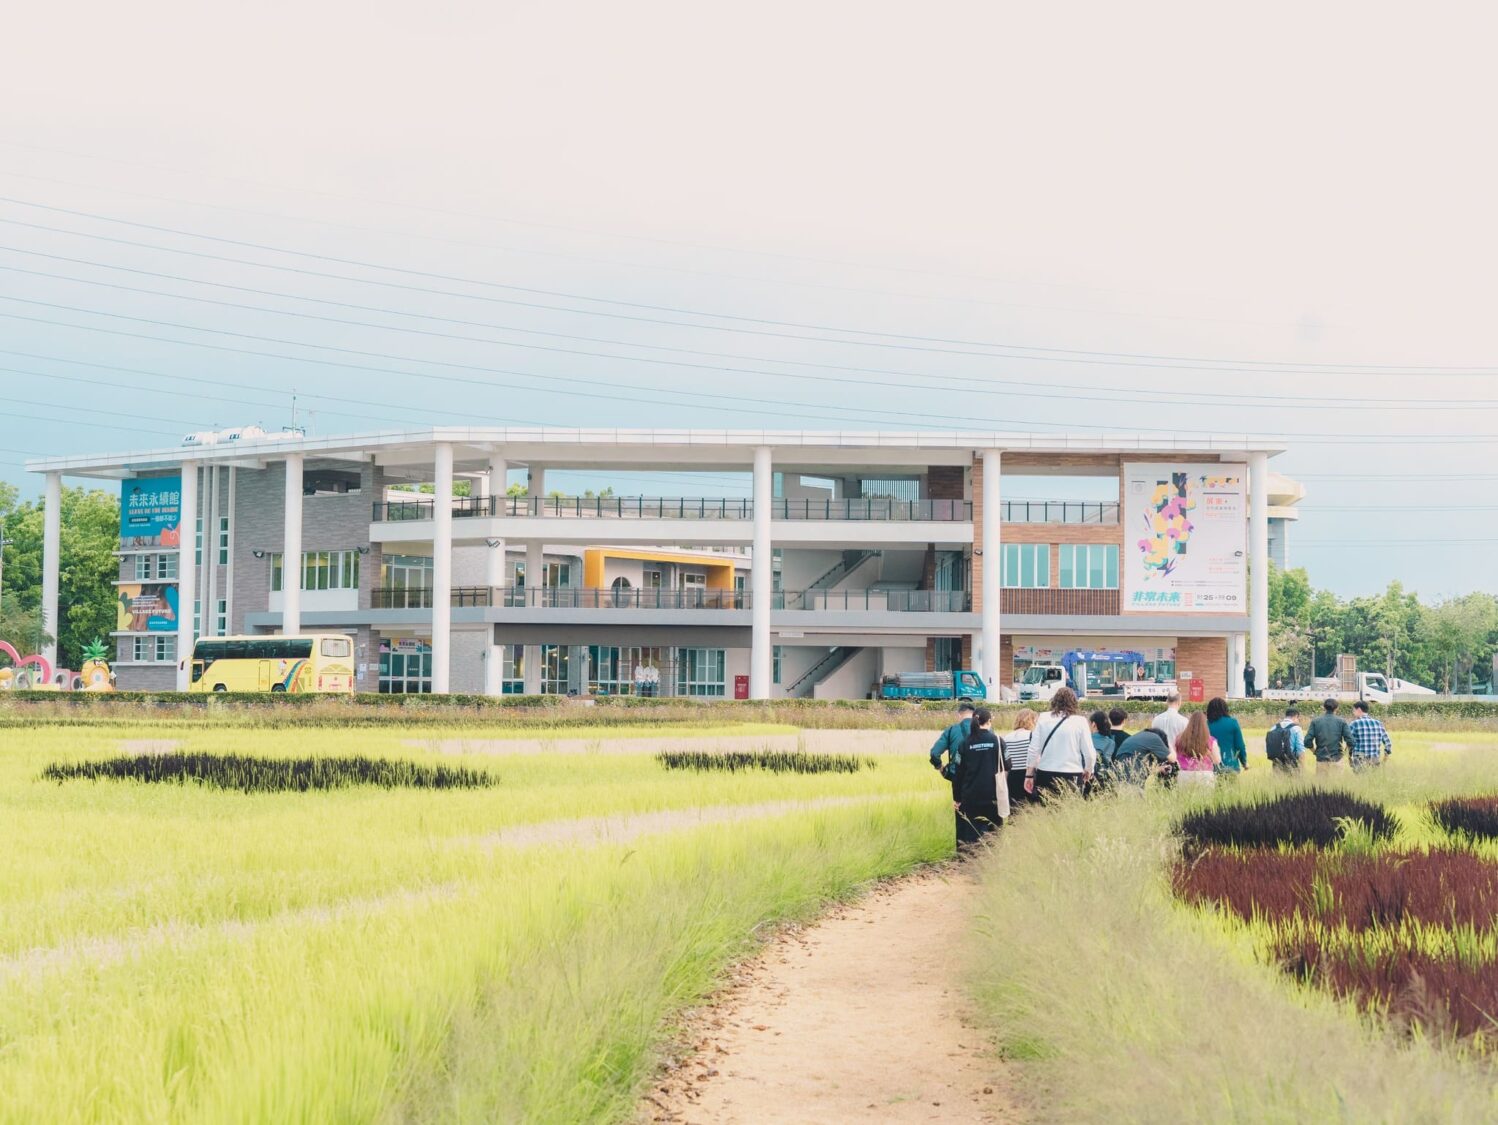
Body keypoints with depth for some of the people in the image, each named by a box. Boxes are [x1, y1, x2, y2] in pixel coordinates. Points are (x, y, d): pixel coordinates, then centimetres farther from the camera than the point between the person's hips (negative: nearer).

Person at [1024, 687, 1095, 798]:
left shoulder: (1043, 719, 3)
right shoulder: (1080, 721, -2)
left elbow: (1033, 750, 3)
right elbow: (1089, 753, 0)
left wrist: (1029, 775, 12)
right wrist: (1088, 771, 19)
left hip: (1045, 775, 2)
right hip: (1072, 776, -2)